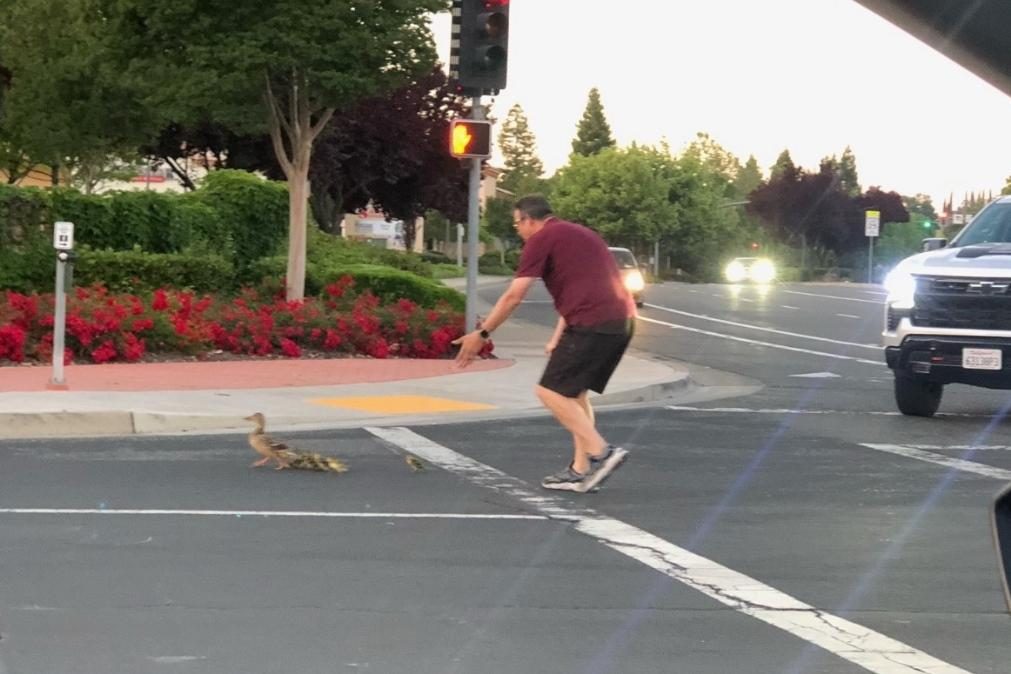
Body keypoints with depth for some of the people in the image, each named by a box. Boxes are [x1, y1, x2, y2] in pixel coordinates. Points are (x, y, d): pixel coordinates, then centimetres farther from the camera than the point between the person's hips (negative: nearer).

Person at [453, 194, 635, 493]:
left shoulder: (541, 239, -1)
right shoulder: (580, 234, 26)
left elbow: (513, 296, -3)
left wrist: (481, 334, 4)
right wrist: (558, 338, 29)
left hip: (593, 323, -9)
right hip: (622, 320, 9)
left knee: (551, 391, -3)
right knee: (574, 392, 17)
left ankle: (600, 452, -12)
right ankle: (581, 470, 13)